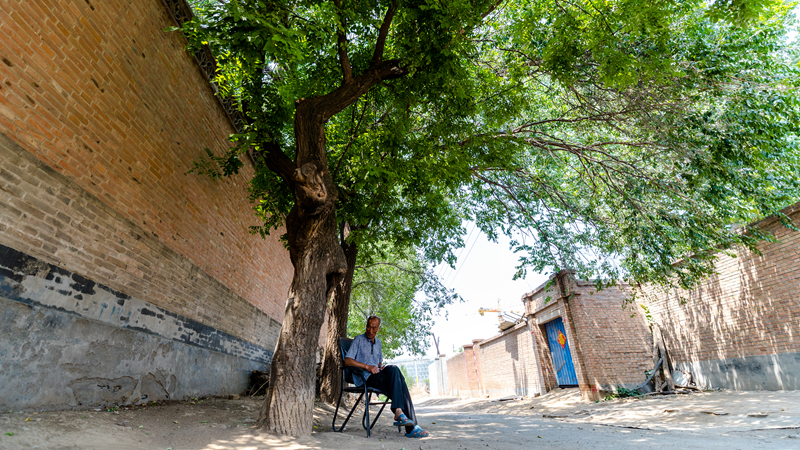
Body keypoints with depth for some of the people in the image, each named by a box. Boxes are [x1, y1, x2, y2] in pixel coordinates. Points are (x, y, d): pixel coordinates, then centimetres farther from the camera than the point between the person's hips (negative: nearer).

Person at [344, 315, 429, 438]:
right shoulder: (359, 339, 4)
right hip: (365, 377, -6)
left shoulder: (378, 342, 24)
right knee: (399, 382, -27)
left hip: (377, 375, 6)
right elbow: (347, 360, -7)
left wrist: (381, 367, 6)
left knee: (393, 369, -29)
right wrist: (367, 366, -16)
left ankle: (399, 412, -32)